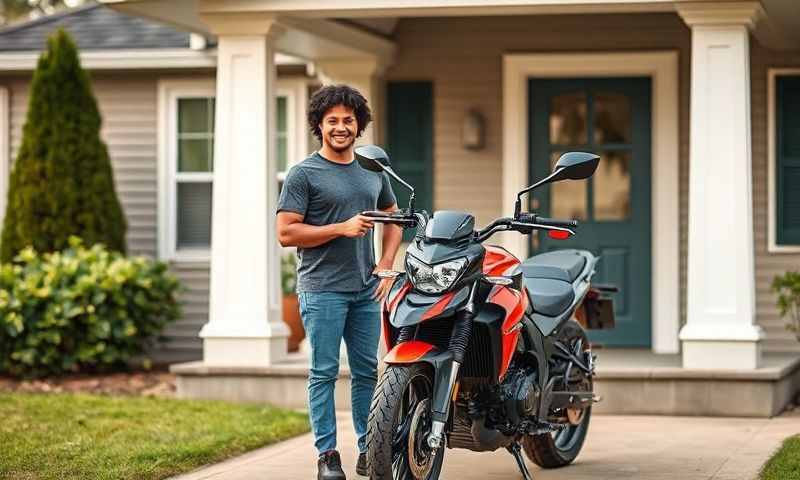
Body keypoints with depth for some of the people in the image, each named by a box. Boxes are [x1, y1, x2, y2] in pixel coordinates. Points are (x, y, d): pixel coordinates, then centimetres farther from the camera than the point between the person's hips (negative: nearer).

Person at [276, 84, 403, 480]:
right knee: (324, 373, -3)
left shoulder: (374, 171, 14)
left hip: (366, 288, 5)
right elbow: (286, 233, -9)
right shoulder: (304, 174, -4)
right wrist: (341, 229, -15)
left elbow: (393, 219, 25)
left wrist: (387, 264, 9)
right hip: (322, 289, -5)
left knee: (368, 371, 7)